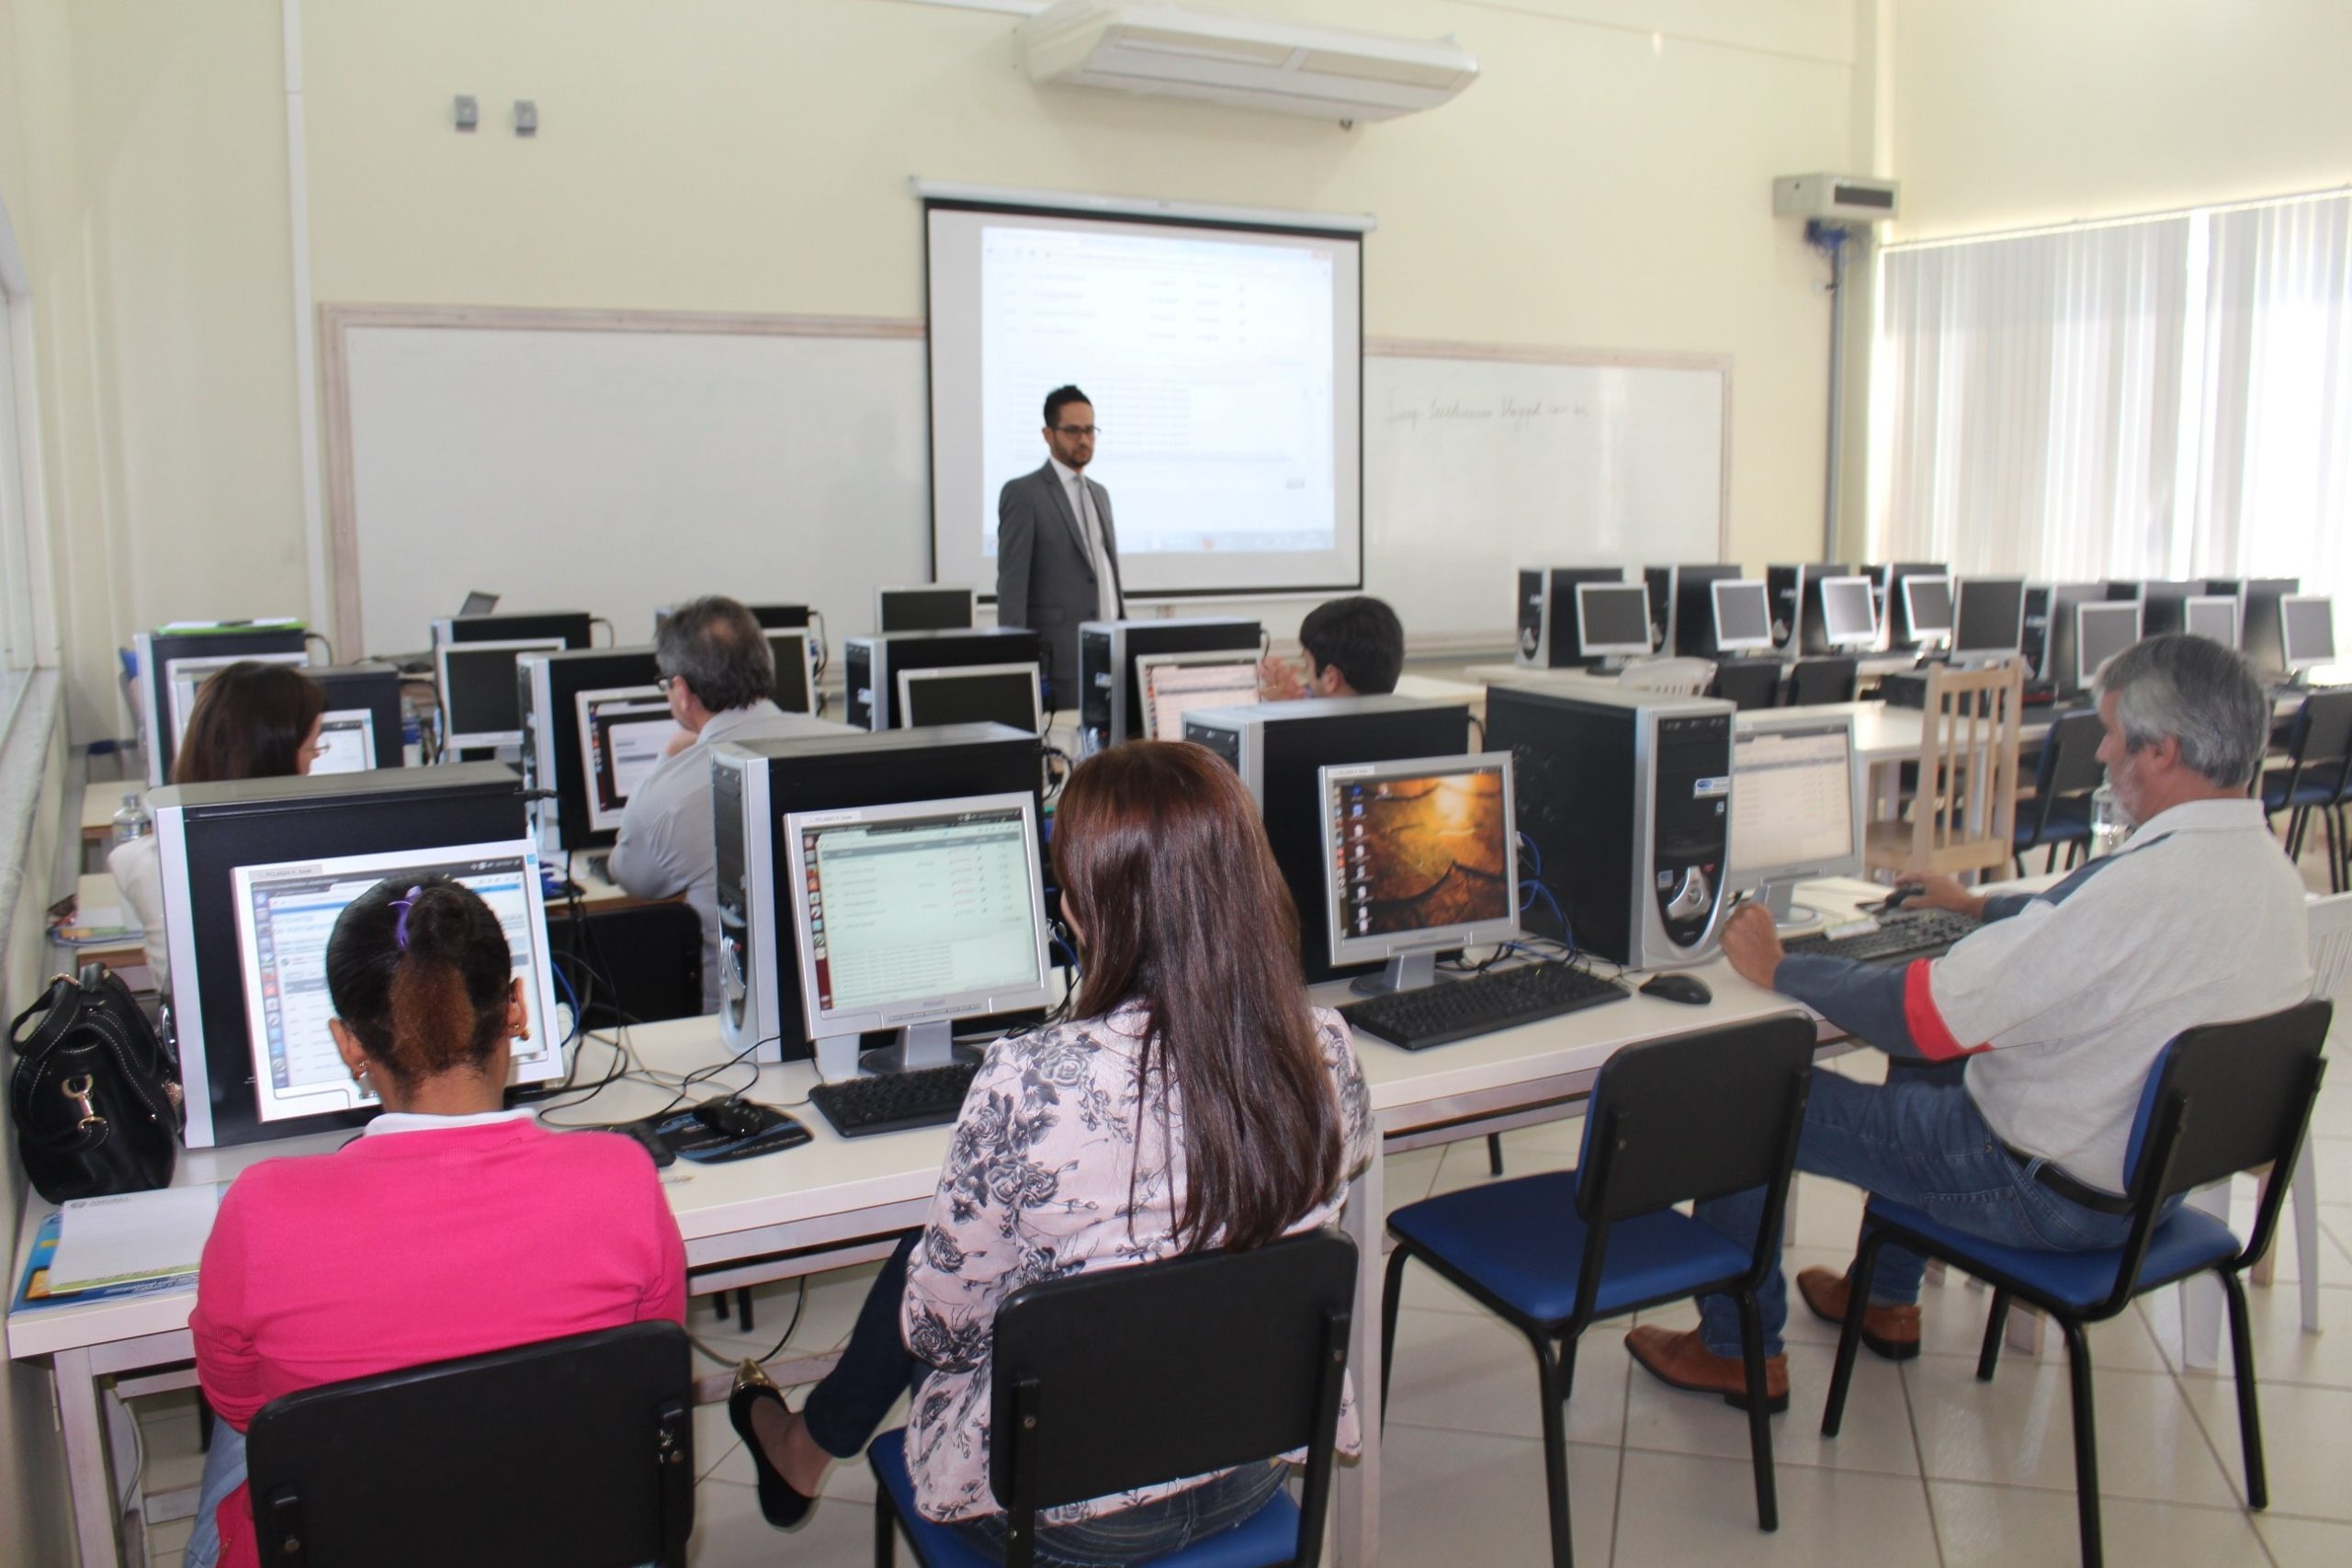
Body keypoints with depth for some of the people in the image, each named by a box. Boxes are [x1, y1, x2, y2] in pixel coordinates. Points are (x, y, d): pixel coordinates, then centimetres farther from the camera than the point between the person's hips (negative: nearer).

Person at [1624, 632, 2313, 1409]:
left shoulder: (2147, 887, -32)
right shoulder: (2268, 867, -3)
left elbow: (1917, 1011, -28)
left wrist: (1777, 968, -13)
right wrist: (1978, 904, 30)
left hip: (2049, 1191, -9)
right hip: (2162, 1165, 9)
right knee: (1930, 1067, 33)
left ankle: (1739, 1350, 16)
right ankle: (1889, 1300, 40)